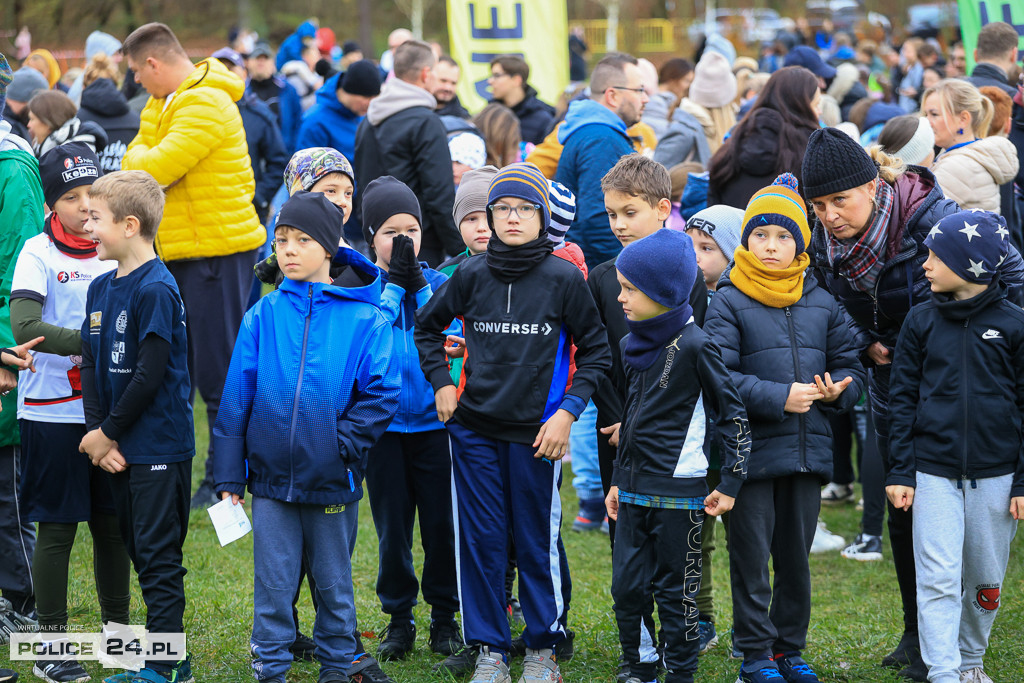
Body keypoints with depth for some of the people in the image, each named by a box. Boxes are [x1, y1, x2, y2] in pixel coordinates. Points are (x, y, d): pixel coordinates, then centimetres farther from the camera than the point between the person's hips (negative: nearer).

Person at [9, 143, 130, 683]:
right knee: (56, 528, 1)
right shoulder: (38, 253, -8)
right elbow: (24, 326, -20)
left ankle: (117, 630, 25)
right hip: (51, 412, -4)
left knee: (114, 525, 11)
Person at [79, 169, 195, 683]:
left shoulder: (156, 290, -15)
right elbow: (90, 366, 9)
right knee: (140, 551, 13)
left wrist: (108, 434, -11)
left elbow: (150, 375, -18)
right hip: (117, 447, 9)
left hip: (159, 447, -8)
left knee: (158, 557, -4)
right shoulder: (101, 288, 10)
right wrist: (97, 435, -4)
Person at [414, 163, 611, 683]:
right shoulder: (471, 276, 2)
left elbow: (595, 350, 1)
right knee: (480, 540, 4)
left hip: (536, 431, -2)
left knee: (537, 541, 4)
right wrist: (441, 383, 9)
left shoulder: (564, 278, -5)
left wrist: (568, 411, -7)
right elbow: (427, 327, 19)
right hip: (473, 427, 2)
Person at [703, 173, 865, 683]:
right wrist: (779, 397, -19)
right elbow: (717, 376, -12)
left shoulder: (821, 304, 9)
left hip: (809, 450, 4)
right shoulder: (727, 303, -4)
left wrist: (837, 391, -8)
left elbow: (849, 366, 15)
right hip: (751, 450, -4)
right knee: (751, 558, 2)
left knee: (796, 558, 12)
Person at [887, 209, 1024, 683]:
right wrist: (901, 471, 0)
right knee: (938, 580, -7)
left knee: (985, 581, 10)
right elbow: (904, 399, 6)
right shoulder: (922, 321, 3)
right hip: (934, 473, 0)